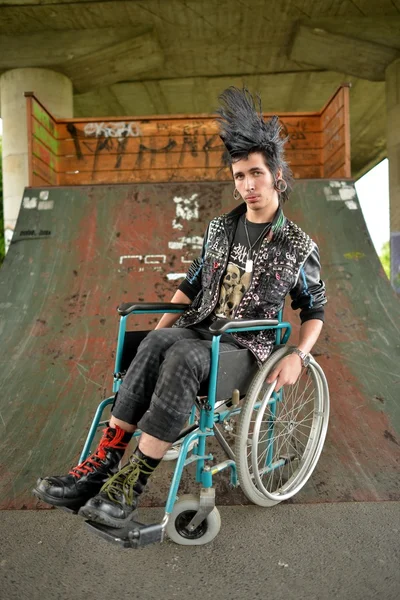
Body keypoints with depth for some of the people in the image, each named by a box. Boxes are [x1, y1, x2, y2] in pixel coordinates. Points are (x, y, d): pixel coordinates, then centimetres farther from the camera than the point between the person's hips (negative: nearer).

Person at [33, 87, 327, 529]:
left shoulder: (298, 246, 3)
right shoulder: (219, 229, 13)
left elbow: (313, 309, 9)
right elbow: (191, 284, 19)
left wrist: (298, 355, -8)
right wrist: (161, 326, 10)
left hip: (245, 344, -3)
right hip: (199, 327, 4)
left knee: (184, 357, -36)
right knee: (157, 342, -32)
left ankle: (130, 484, -31)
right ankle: (103, 463, -30)